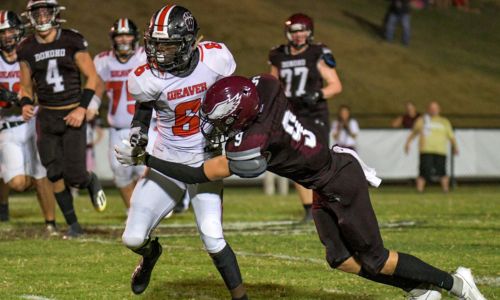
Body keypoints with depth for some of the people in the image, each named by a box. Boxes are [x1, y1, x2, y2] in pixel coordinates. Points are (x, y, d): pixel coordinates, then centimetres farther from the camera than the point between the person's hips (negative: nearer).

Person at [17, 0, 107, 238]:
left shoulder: (72, 42, -7)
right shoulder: (27, 49, 1)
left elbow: (92, 77, -3)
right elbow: (26, 86, 11)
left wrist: (82, 108, -13)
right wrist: (25, 104, -11)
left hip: (72, 115, -3)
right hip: (46, 118, 3)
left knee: (75, 175, -9)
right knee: (56, 175, 1)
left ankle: (91, 182, 28)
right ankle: (73, 225, 15)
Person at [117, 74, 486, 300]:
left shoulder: (251, 146, -32)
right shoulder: (263, 86, -14)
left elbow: (200, 175, -23)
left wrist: (144, 159, -20)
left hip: (341, 183, -9)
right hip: (327, 185, 9)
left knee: (375, 259, 4)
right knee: (341, 259, 11)